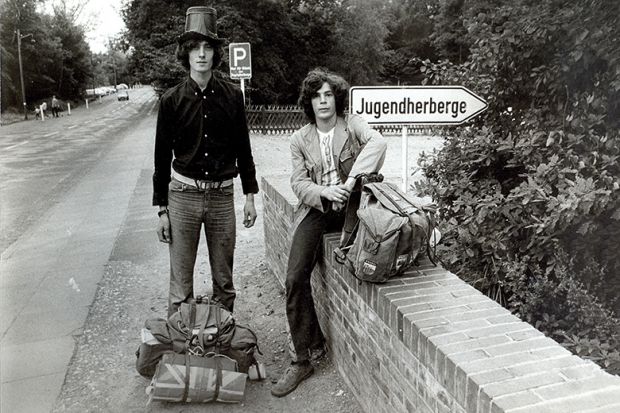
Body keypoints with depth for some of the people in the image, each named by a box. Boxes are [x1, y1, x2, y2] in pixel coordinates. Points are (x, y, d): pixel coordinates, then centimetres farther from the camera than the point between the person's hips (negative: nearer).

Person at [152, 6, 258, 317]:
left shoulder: (232, 96, 2)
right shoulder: (171, 100, -1)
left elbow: (243, 149, 9)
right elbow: (162, 157, 3)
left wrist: (250, 196, 7)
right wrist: (161, 210, 2)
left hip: (222, 195, 1)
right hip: (183, 194, -1)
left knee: (224, 280, 11)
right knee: (181, 281, 3)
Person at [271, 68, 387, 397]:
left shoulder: (353, 125, 3)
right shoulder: (300, 139, 9)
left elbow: (378, 142, -18)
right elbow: (299, 182, 1)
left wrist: (354, 177, -32)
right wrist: (325, 191, -21)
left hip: (349, 206, -1)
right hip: (316, 210, 1)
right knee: (295, 278, -13)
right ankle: (303, 357, 3)